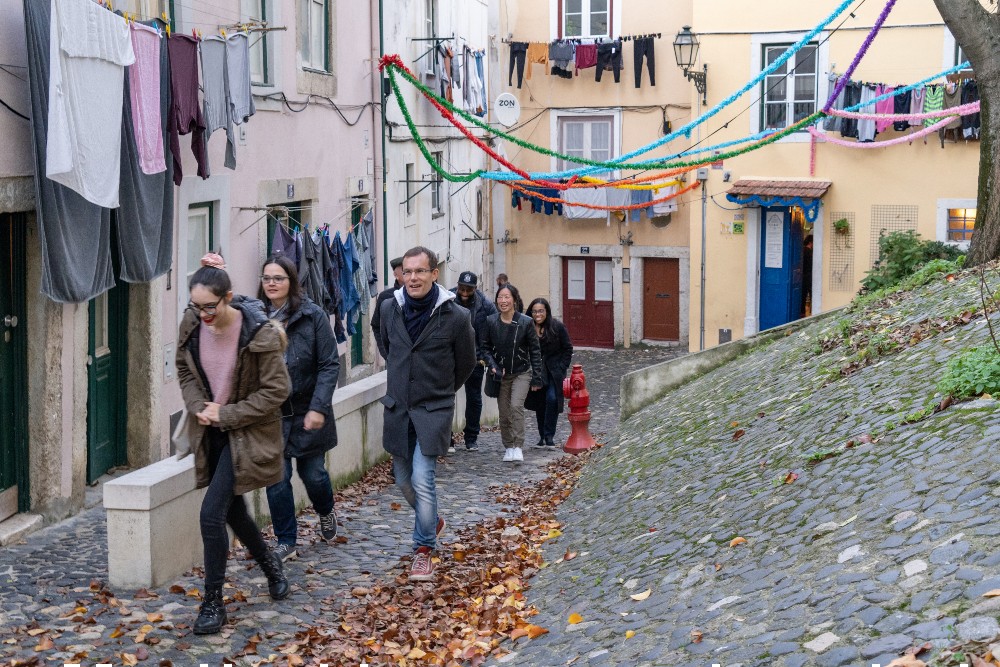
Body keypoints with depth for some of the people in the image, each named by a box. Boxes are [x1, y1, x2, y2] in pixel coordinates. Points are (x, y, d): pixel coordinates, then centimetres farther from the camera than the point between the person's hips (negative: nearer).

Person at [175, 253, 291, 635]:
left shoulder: (259, 333, -21)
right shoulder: (192, 324, -6)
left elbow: (277, 390, -16)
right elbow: (185, 370, 10)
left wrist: (226, 414, -16)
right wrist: (198, 407, -8)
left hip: (246, 432, -6)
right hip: (211, 431, 6)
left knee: (212, 513, -13)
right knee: (232, 509, 17)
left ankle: (213, 603, 0)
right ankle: (270, 565, 44)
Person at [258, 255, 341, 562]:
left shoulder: (313, 316, -9)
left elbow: (329, 365, -10)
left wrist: (319, 408, -16)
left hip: (307, 412, -1)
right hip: (270, 414, 2)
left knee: (313, 472, 10)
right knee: (276, 478, -1)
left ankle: (326, 513, 43)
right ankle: (286, 542, 12)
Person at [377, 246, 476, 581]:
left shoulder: (456, 317, -12)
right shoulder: (390, 309, -2)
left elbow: (466, 364, 4)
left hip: (434, 410, -4)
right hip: (397, 410, 4)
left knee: (422, 479, -14)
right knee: (404, 481, 14)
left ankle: (424, 549, 2)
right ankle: (432, 522, 42)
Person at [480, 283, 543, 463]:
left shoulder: (526, 322, -10)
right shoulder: (491, 322, -4)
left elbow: (535, 351, -4)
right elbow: (484, 347, 6)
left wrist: (537, 378, -5)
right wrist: (493, 366, -11)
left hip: (521, 373, -3)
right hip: (500, 374, 3)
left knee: (516, 406, -20)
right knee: (504, 413, 5)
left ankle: (518, 447, -15)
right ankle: (508, 447, 20)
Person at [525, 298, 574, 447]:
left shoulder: (557, 327, -8)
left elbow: (567, 349, 0)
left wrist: (562, 368, -6)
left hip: (555, 371, -2)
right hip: (536, 372, 2)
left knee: (552, 399, -15)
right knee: (539, 403, 4)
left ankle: (549, 435, -7)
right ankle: (542, 436, 16)